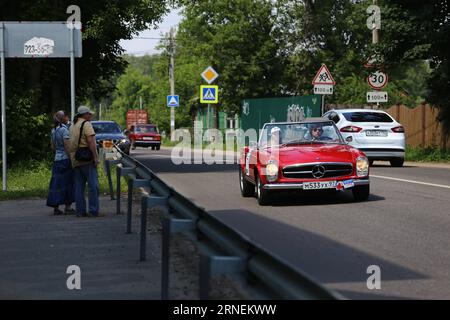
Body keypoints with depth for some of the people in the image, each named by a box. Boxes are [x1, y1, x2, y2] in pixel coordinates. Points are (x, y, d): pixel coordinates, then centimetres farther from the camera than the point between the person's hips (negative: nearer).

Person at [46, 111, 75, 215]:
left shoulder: (53, 130, 11)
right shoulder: (64, 129, -12)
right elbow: (67, 146, -18)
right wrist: (72, 158, -15)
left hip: (57, 159, 7)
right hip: (65, 159, -7)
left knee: (57, 183, 6)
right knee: (67, 182, 0)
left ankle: (56, 208, 5)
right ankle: (68, 207, 1)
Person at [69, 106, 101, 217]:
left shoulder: (72, 126, 17)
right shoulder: (86, 124, -7)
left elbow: (71, 143, 16)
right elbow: (91, 141, -16)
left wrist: (72, 157, 19)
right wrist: (96, 157, -16)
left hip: (75, 161, 8)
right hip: (87, 160, -8)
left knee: (79, 186, 9)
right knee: (93, 185, -4)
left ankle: (80, 211, 8)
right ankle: (93, 211, -5)